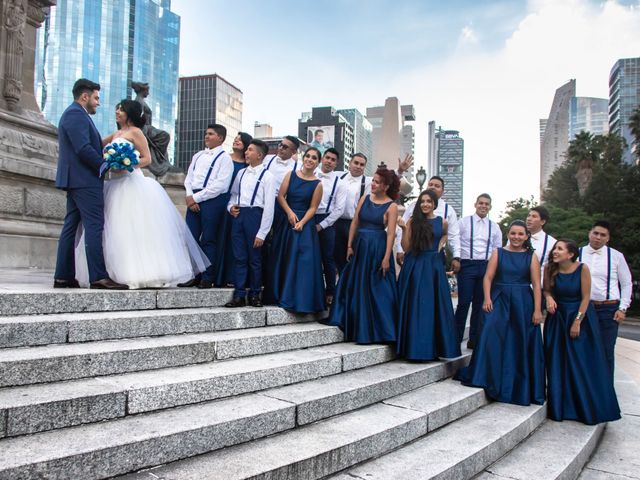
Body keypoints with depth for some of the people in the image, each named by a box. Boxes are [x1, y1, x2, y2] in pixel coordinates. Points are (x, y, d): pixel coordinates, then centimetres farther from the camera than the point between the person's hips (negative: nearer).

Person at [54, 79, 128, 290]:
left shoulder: (73, 113, 24)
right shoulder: (76, 114, -9)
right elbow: (83, 148, -19)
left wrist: (102, 165, 12)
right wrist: (105, 165, -14)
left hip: (75, 180, 11)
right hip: (84, 180, -11)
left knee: (71, 226, 8)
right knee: (94, 227, -13)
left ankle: (63, 276, 9)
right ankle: (98, 277, -15)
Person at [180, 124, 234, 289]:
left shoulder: (224, 158, -3)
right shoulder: (198, 156, 18)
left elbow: (220, 185, -13)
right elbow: (189, 178, 16)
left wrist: (196, 197, -13)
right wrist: (189, 196, -3)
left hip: (213, 200, -6)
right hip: (194, 200, 6)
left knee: (208, 241, -1)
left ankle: (207, 278, 8)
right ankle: (193, 276, 14)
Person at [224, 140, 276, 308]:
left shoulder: (267, 176, -4)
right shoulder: (241, 173, 13)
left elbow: (269, 207, -8)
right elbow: (233, 194, 25)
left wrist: (261, 233, -12)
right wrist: (231, 207, 1)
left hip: (254, 215, -5)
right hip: (238, 215, 5)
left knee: (254, 259, 4)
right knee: (239, 258, 5)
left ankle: (254, 295, 17)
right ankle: (239, 295, 11)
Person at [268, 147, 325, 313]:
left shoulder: (317, 184, -3)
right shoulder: (291, 175, 3)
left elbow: (313, 208, -5)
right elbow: (281, 196, 0)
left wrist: (302, 222, -17)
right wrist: (290, 212, -11)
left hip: (305, 223, -2)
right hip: (286, 221, 2)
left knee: (303, 260, -3)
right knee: (283, 259, 8)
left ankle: (300, 299, 8)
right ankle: (281, 295, 21)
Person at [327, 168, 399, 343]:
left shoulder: (391, 206, -6)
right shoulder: (365, 199, 7)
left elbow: (391, 233, -10)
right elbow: (355, 222, 7)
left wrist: (386, 257, -15)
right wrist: (349, 245, 1)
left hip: (377, 248, -5)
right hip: (360, 246, 5)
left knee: (377, 290, 1)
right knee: (356, 287, 10)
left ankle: (379, 330, 15)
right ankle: (360, 328, 24)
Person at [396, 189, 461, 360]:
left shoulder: (442, 222, 5)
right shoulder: (413, 221, 0)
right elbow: (406, 248, -5)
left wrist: (441, 244, 9)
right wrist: (405, 229, -16)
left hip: (433, 266, 2)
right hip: (414, 267, -1)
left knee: (435, 306, 4)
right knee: (414, 306, 2)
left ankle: (433, 347, 16)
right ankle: (414, 347, 11)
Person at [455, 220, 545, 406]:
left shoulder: (531, 257, 4)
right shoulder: (498, 253, 6)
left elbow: (536, 285, -1)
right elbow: (488, 277, 0)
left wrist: (537, 310, -8)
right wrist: (487, 298, -14)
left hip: (523, 304, 0)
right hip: (499, 300, 0)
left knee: (521, 345, 5)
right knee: (491, 337, -9)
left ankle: (520, 388, 21)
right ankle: (492, 381, 6)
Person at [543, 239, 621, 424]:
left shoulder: (582, 268, -14)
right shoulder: (550, 269, -6)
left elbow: (585, 297, -11)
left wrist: (577, 322, -13)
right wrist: (549, 298, -16)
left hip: (581, 316, -3)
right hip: (557, 318, 3)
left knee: (584, 364, 1)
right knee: (558, 365, 3)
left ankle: (589, 409, 15)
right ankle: (561, 407, 14)